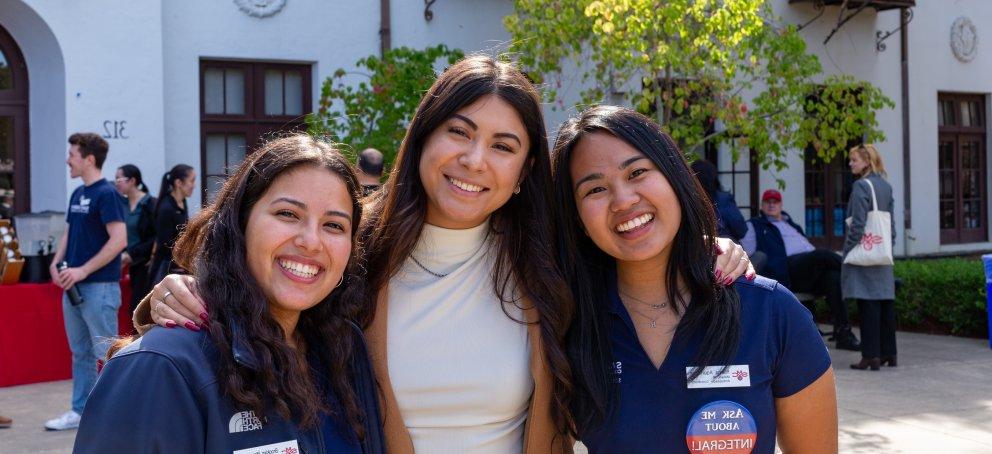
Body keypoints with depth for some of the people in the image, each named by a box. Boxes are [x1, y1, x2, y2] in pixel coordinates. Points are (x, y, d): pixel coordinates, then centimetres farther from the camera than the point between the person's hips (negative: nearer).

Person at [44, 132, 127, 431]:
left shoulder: (106, 194, -13)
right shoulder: (77, 194, 13)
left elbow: (119, 240, -20)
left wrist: (83, 270, -19)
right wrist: (56, 263, 3)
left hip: (99, 287, -9)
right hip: (74, 287, 9)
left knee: (105, 353, -3)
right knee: (80, 352, 15)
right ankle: (80, 411, 23)